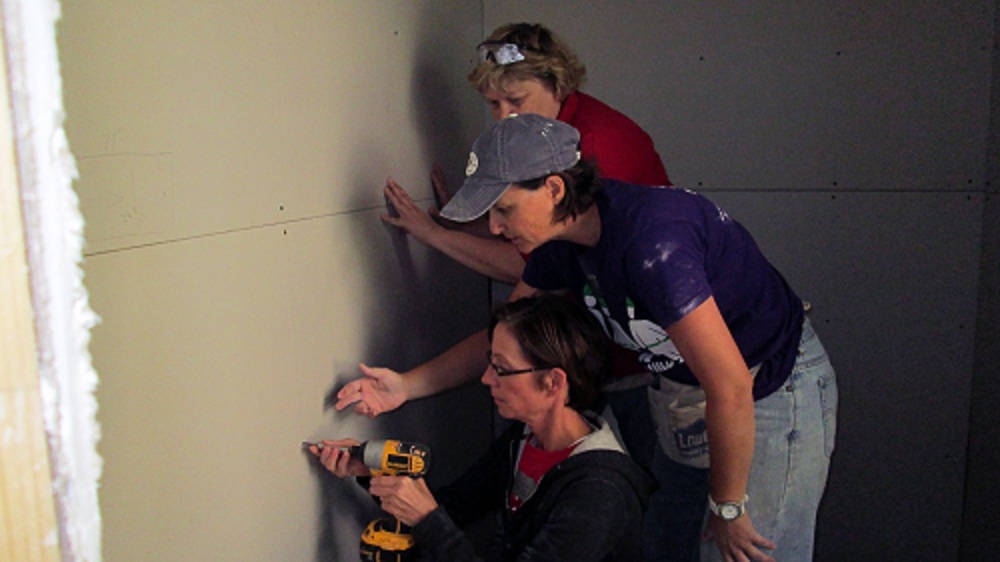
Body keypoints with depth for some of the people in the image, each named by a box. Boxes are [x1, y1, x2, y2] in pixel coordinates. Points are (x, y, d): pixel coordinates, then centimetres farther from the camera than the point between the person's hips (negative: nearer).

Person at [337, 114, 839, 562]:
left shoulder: (650, 239, -33)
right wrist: (407, 386, 2)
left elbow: (731, 387, -29)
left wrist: (727, 507, -17)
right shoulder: (562, 243, -5)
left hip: (770, 393, -8)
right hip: (683, 394, 8)